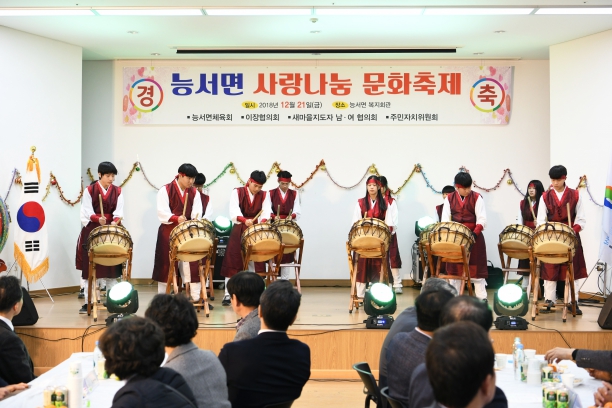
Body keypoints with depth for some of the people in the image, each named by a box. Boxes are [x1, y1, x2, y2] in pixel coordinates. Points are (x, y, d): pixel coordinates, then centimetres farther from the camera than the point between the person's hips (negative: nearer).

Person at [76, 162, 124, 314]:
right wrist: (98, 219, -25)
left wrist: (115, 221, -21)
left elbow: (119, 211, -1)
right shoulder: (89, 190, 0)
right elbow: (87, 212, -6)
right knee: (90, 265, -2)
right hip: (92, 231, -2)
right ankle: (88, 301, 3)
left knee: (111, 266, 1)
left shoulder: (117, 191, 7)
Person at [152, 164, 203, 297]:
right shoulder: (165, 190, -5)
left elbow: (197, 212, 1)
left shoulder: (194, 193, 9)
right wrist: (176, 218, -29)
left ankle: (195, 296, 1)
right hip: (168, 232, -3)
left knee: (190, 263, -2)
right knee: (166, 264, 3)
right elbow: (162, 213, -14)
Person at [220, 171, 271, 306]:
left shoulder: (265, 195, 6)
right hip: (238, 231, -2)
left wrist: (263, 221, -33)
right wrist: (244, 220, -38)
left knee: (254, 263, 3)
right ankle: (228, 294, 2)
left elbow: (266, 212, -10)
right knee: (232, 262, -3)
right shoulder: (237, 192, -3)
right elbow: (234, 211, -19)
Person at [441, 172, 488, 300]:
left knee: (476, 269, 1)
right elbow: (445, 219, 1)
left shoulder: (477, 198, -2)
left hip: (474, 237, -2)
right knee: (454, 269, 6)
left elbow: (482, 219, -8)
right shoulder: (449, 199, 4)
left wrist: (474, 233, -23)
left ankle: (482, 298, 6)